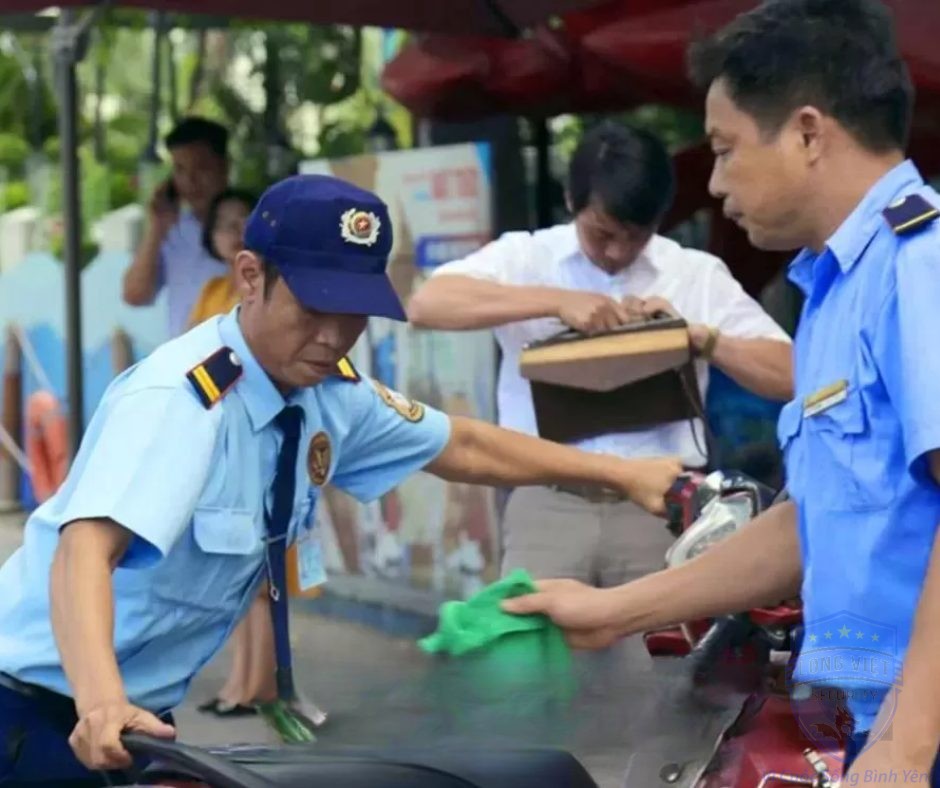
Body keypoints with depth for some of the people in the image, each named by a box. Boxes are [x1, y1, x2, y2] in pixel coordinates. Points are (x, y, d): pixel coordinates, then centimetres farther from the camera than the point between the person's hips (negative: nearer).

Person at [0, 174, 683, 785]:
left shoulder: (330, 393, -3)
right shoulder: (176, 400, -26)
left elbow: (459, 446, 14)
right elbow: (85, 551, -40)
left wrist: (622, 475, 15)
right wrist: (102, 702, -57)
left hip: (146, 711, 7)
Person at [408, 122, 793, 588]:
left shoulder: (698, 275, 10)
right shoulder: (524, 258, 7)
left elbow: (789, 377, 7)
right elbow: (426, 305, -11)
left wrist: (698, 335, -7)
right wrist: (556, 301, -15)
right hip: (550, 503, -1)